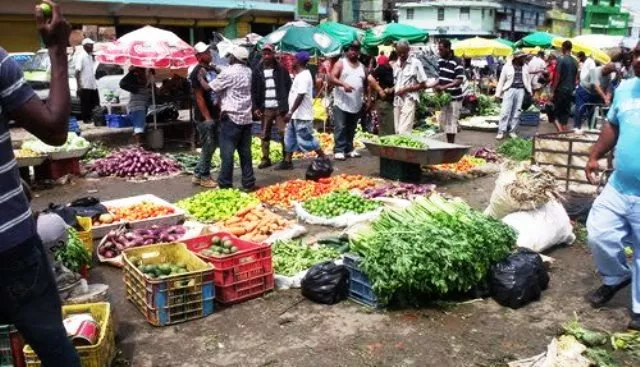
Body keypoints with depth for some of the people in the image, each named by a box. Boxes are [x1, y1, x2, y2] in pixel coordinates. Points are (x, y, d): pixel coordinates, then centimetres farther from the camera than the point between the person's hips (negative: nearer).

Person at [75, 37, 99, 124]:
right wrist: (79, 86, -21)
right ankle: (85, 119, 9)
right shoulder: (80, 56, -10)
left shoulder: (90, 56, 14)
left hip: (93, 85, 8)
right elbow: (77, 72, -15)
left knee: (95, 103, 11)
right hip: (85, 85, -8)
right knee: (85, 104, 1)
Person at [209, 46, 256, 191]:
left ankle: (225, 185, -1)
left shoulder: (229, 72, -12)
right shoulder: (248, 71, 10)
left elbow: (210, 87, -6)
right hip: (246, 117, 7)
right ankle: (249, 183, 12)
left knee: (227, 153, -3)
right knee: (245, 152, 9)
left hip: (231, 117, -7)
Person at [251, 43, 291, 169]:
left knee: (284, 134, -5)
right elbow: (254, 90, 6)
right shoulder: (257, 70, 6)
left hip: (280, 107, -2)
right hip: (265, 108, 3)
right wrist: (255, 107, -2)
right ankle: (265, 159, 18)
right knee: (265, 135, 8)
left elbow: (289, 87, 2)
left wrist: (287, 104, -6)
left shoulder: (281, 69, 1)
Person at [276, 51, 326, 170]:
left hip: (301, 115, -10)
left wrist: (290, 112, -26)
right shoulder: (301, 75, 13)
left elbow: (300, 96, -25)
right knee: (290, 138, 12)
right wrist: (291, 113, 22)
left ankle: (323, 159, 8)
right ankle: (287, 162, 18)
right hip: (296, 115, 10)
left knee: (306, 139, -4)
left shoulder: (303, 76, -19)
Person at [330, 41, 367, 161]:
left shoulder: (362, 67, 16)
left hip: (357, 104, 5)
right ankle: (339, 150, -5)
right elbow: (331, 78, -10)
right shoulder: (341, 63, 1)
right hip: (341, 102, -5)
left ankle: (349, 149, 20)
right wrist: (343, 84, -25)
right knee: (340, 128, -8)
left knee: (351, 129, 12)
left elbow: (365, 84, 21)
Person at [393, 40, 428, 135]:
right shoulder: (395, 65, 13)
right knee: (397, 131, 5)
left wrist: (406, 89, -11)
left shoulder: (416, 63, -3)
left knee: (404, 132, -14)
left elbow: (423, 85, -3)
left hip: (409, 100, -6)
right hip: (396, 101, 6)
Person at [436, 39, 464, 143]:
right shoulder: (440, 61, 8)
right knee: (443, 122, 13)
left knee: (451, 123, -2)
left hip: (454, 97, -8)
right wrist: (437, 85, -1)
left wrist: (444, 87, -26)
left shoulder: (457, 62, -15)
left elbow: (459, 80, -19)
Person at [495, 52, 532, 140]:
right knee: (505, 111, -8)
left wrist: (529, 91, 14)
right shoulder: (507, 67, 0)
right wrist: (498, 93, 0)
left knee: (517, 112, 4)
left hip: (520, 90, 4)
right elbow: (501, 80, 2)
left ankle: (512, 131, 12)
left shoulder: (525, 67, 11)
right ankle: (501, 131, -4)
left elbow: (528, 80, 18)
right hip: (509, 90, -4)